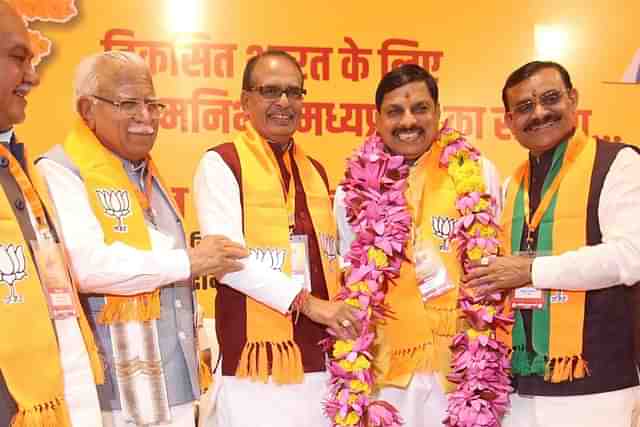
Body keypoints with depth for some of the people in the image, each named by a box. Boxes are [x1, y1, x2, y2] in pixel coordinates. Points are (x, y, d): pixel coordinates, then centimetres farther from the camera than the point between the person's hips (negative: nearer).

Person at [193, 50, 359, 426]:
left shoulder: (315, 170, 15)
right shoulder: (221, 163, -5)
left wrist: (345, 317, 5)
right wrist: (306, 302, -18)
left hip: (317, 357, 6)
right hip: (256, 364, -6)